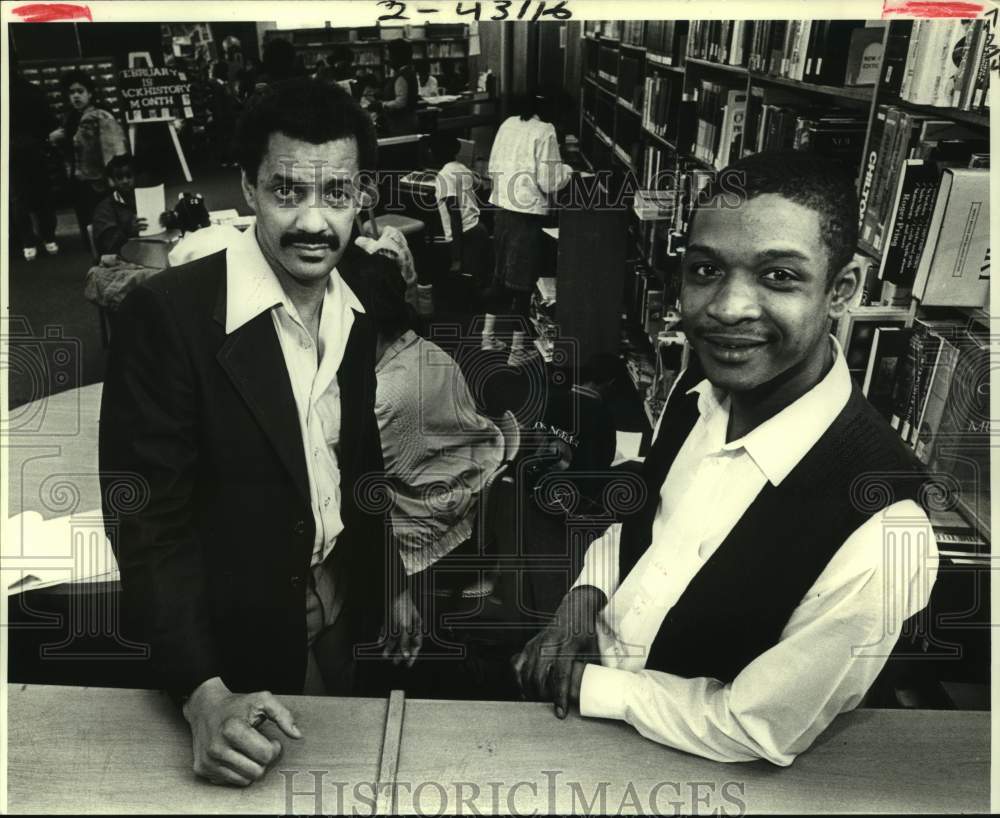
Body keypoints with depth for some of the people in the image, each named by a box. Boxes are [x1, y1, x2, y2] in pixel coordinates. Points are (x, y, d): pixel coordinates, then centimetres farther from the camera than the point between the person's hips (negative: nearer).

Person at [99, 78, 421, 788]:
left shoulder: (370, 293, -7)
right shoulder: (168, 314, -23)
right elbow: (147, 518, -22)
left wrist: (392, 583, 9)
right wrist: (205, 695, -29)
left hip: (347, 615, 5)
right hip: (232, 639, -4)